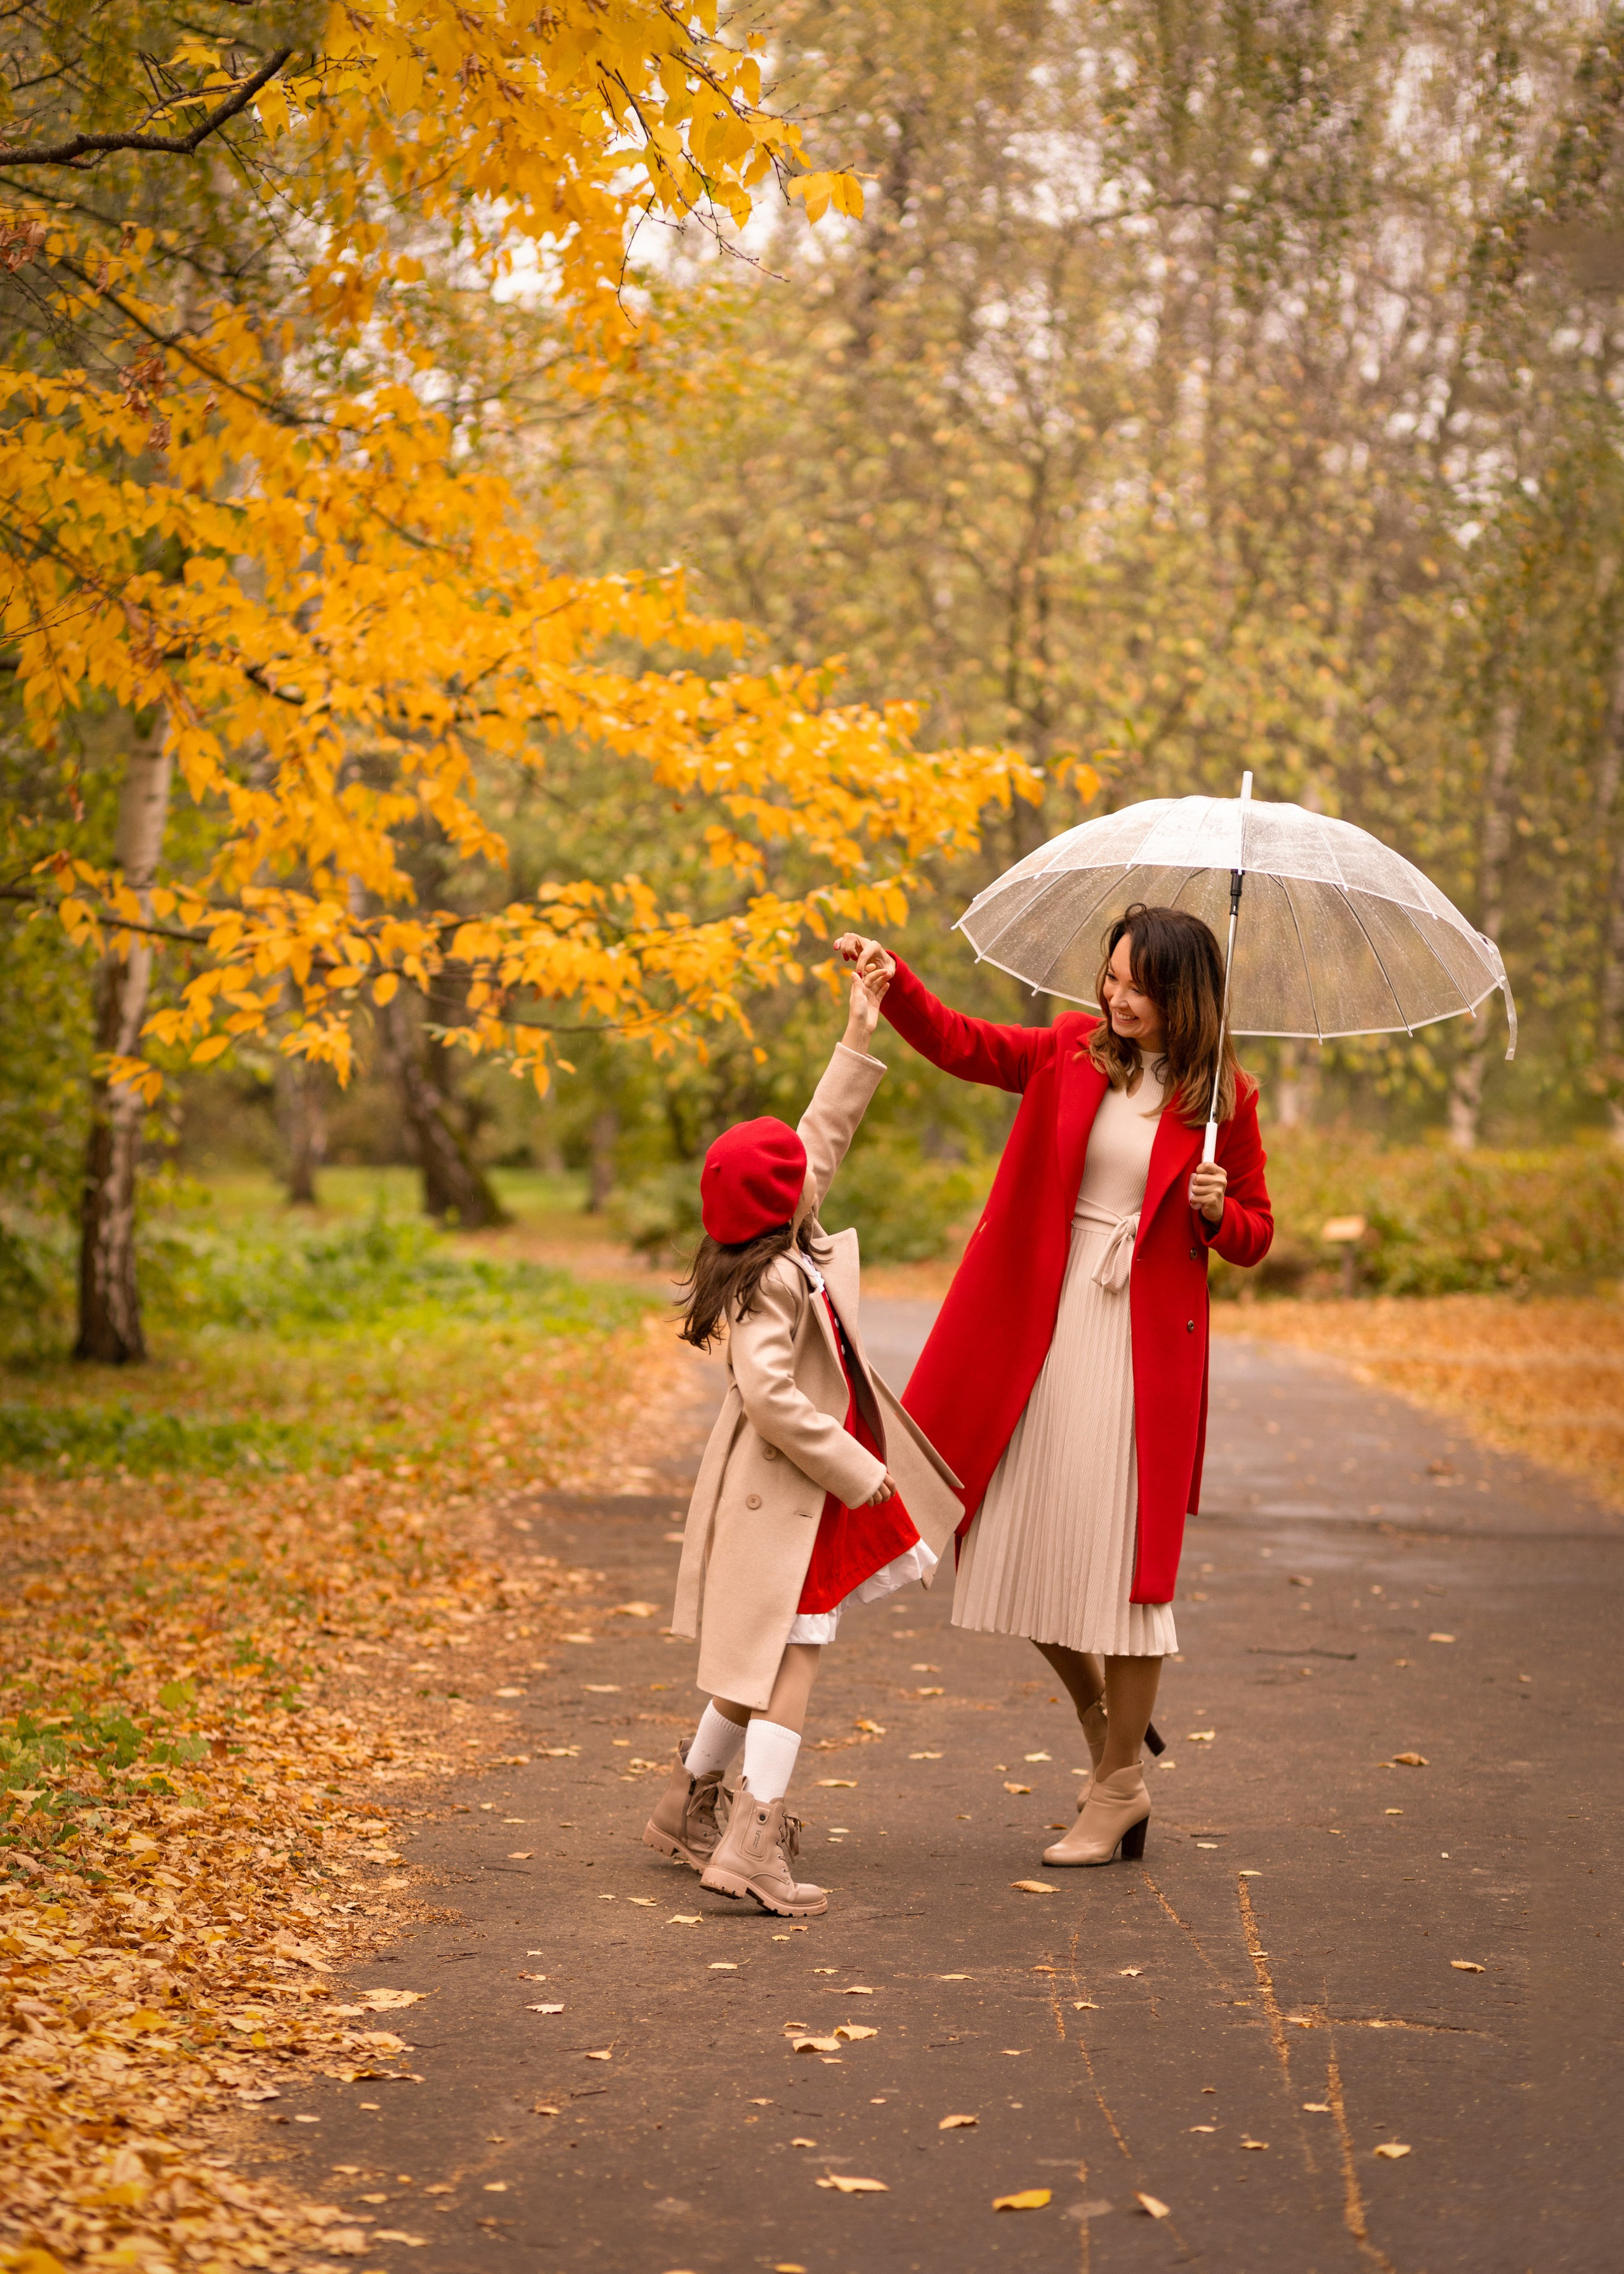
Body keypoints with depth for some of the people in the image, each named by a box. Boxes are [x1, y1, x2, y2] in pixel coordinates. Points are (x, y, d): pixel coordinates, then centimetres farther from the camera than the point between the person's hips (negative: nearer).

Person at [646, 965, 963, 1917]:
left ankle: (692, 1804, 27)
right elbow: (770, 1394, -28)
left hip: (800, 1488, 10)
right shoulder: (773, 1284, -21)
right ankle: (756, 1846, -12)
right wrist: (853, 1467, -20)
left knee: (766, 1659, 16)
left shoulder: (796, 1252, 6)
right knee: (793, 1657, -9)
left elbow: (828, 1131, 16)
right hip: (787, 1489, -10)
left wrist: (862, 1034, 15)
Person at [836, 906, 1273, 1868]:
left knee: (1124, 1558, -1)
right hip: (1041, 1333, 4)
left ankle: (1115, 1791, 12)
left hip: (1146, 1345, -3)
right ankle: (1106, 1718, 31)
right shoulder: (1073, 1052, 6)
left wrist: (1218, 1210, -14)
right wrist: (893, 979, -14)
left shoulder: (1224, 1100, -1)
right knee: (1023, 1541, 5)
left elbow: (1256, 1235, 7)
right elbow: (959, 1042, 1)